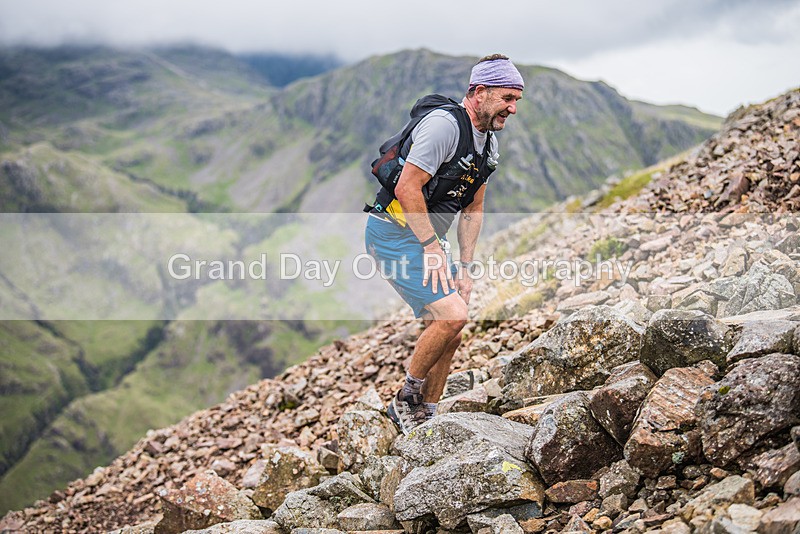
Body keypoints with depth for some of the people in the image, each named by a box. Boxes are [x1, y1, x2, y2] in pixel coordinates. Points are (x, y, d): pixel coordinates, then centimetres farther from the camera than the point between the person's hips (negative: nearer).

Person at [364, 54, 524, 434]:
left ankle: (424, 417, 19)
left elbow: (472, 210, 14)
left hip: (429, 237, 9)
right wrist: (432, 247, -20)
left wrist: (464, 267, 7)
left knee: (449, 333, 6)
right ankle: (406, 399, -1)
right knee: (452, 315, -20)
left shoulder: (488, 145, 10)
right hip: (395, 231, -9)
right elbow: (407, 188, -24)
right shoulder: (444, 125, -20)